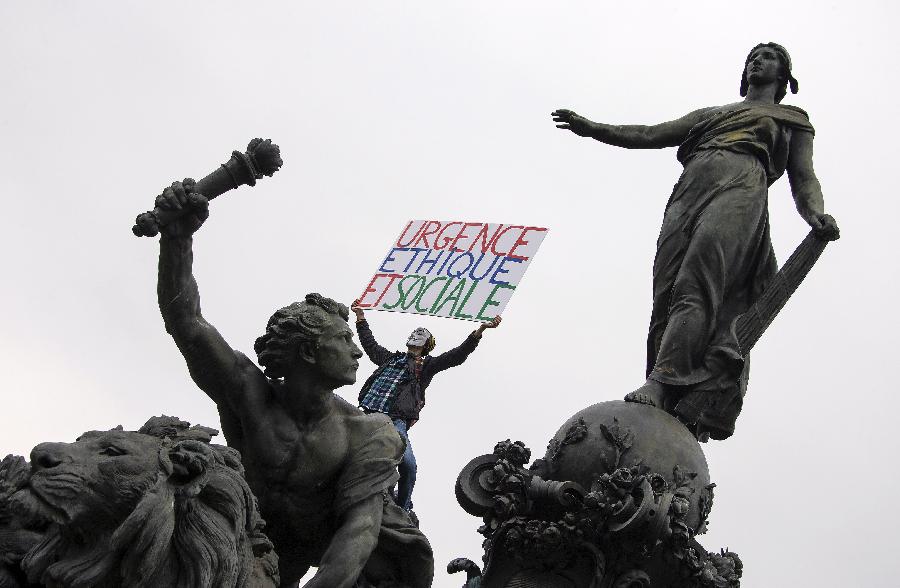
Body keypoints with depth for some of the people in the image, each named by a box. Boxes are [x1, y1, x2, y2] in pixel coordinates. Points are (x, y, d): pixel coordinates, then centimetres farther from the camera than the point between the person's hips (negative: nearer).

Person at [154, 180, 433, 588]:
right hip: (269, 534, 1)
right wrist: (178, 236, -51)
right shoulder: (247, 390, -26)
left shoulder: (363, 435, -28)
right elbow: (184, 318, -35)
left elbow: (361, 525, -40)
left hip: (336, 530, 0)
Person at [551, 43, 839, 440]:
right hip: (690, 189, 4)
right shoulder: (712, 114, 41)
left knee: (698, 281, -30)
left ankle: (660, 384, -47)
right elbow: (650, 135, 33)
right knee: (667, 292, -19)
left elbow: (804, 180, 16)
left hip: (742, 187, -4)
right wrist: (593, 128, 20)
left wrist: (817, 216, -7)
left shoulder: (793, 120, 31)